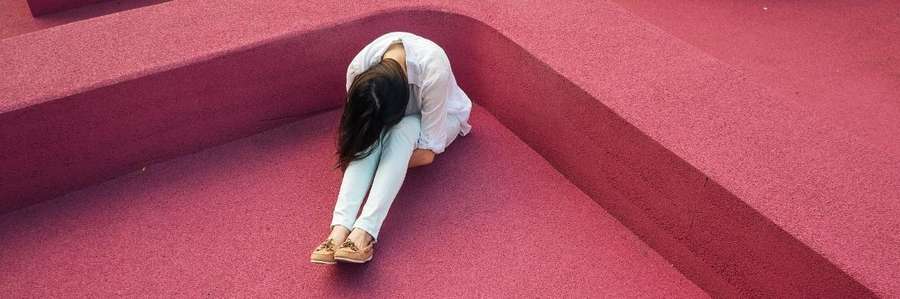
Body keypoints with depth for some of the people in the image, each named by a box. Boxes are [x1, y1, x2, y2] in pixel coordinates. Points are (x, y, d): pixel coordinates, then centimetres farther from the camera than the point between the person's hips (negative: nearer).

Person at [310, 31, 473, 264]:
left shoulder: (434, 70, -40)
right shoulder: (358, 69, -29)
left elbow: (427, 152, -33)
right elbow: (358, 124, -14)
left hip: (440, 115, -3)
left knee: (403, 128, -37)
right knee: (371, 135, -33)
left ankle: (364, 232, -46)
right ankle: (340, 229, -43)